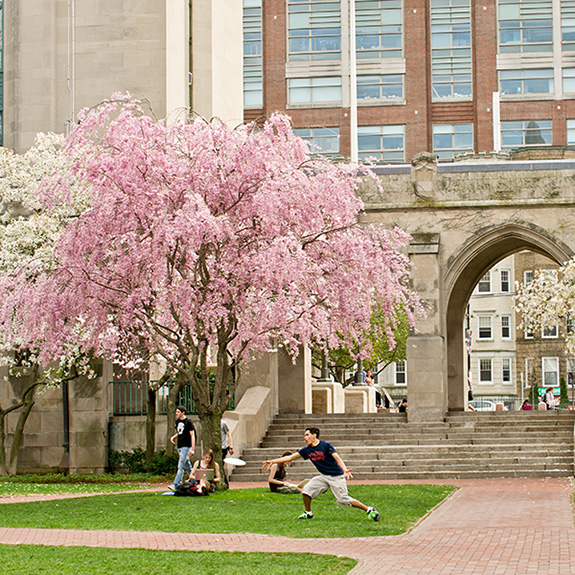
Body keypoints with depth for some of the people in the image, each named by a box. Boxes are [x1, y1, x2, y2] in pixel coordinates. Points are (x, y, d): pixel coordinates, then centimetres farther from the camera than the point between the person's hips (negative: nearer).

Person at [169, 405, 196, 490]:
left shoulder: (188, 422, -11)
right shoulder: (177, 421, 12)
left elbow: (192, 435, -12)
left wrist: (192, 449, -17)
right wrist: (173, 437, 3)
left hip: (186, 446, -8)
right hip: (179, 446, 8)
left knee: (181, 466, -13)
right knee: (187, 465, 15)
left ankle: (176, 485, -18)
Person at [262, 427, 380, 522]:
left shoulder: (326, 445, -14)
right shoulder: (307, 450, 4)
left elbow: (337, 458, -23)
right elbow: (290, 457, 7)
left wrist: (345, 470, -41)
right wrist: (272, 462, 4)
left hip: (336, 477, -6)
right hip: (323, 477, 6)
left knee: (343, 499, -14)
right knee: (306, 490, -6)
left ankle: (370, 510, -3)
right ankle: (308, 513, 15)